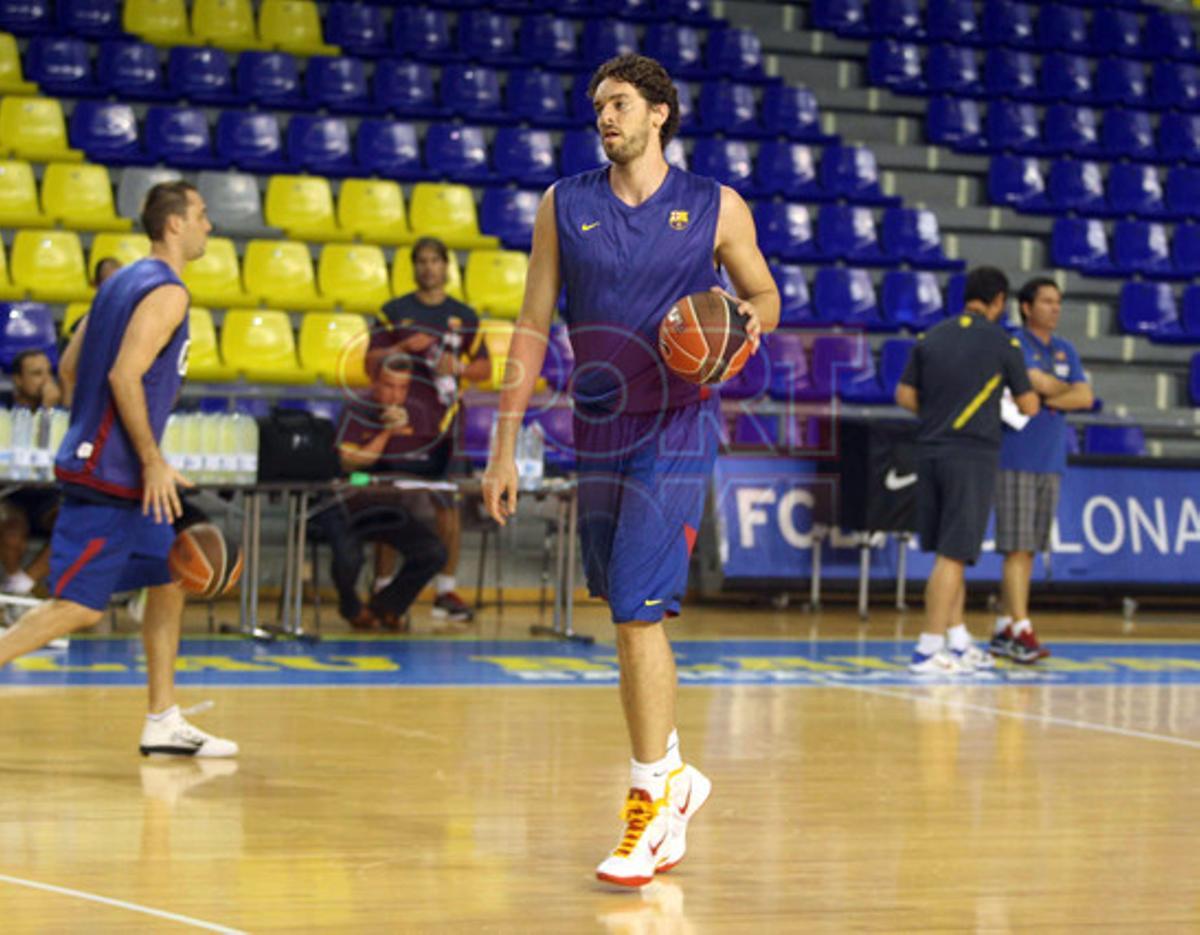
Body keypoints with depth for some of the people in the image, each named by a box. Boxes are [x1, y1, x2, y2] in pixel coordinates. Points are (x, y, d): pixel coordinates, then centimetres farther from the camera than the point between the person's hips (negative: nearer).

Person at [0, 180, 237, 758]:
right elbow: (125, 377, -23)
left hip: (112, 470, 10)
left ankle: (164, 724, 15)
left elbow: (69, 368, 17)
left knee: (169, 581, 13)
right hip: (111, 474, -10)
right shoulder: (166, 292, -13)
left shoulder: (125, 281, 15)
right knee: (79, 605, -10)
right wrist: (154, 463, -20)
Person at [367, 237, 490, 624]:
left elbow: (484, 367, 12)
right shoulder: (394, 312, 6)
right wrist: (404, 348, -14)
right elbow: (371, 361, 1)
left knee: (449, 507, 0)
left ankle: (446, 592, 7)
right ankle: (383, 589, 5)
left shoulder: (464, 316, 11)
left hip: (444, 425, 2)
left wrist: (458, 366, -8)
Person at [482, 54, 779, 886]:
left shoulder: (715, 208, -1)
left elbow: (764, 292, 12)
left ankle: (652, 805, -10)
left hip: (678, 430, -4)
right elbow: (534, 327, 7)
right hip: (598, 434, 4)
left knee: (638, 614, -15)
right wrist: (506, 444, 3)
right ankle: (674, 775, 30)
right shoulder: (565, 207, 6)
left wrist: (751, 318, -13)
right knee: (631, 617, 13)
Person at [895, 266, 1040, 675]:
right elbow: (1028, 407, 2)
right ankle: (928, 649, -7)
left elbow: (905, 396, 8)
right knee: (953, 554, -4)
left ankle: (958, 641, 22)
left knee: (950, 552, 15)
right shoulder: (1002, 343, -5)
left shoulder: (931, 338, 7)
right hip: (973, 454, -5)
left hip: (931, 451, 5)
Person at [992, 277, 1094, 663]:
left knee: (1028, 550, 8)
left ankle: (1004, 628, 13)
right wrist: (1066, 390, 1)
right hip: (1016, 460, -7)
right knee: (1017, 548, -9)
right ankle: (1022, 631, -12)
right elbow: (1040, 383, -19)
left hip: (1050, 462, 7)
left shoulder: (1065, 350, 15)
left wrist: (1046, 400, -10)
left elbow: (1085, 397, 4)